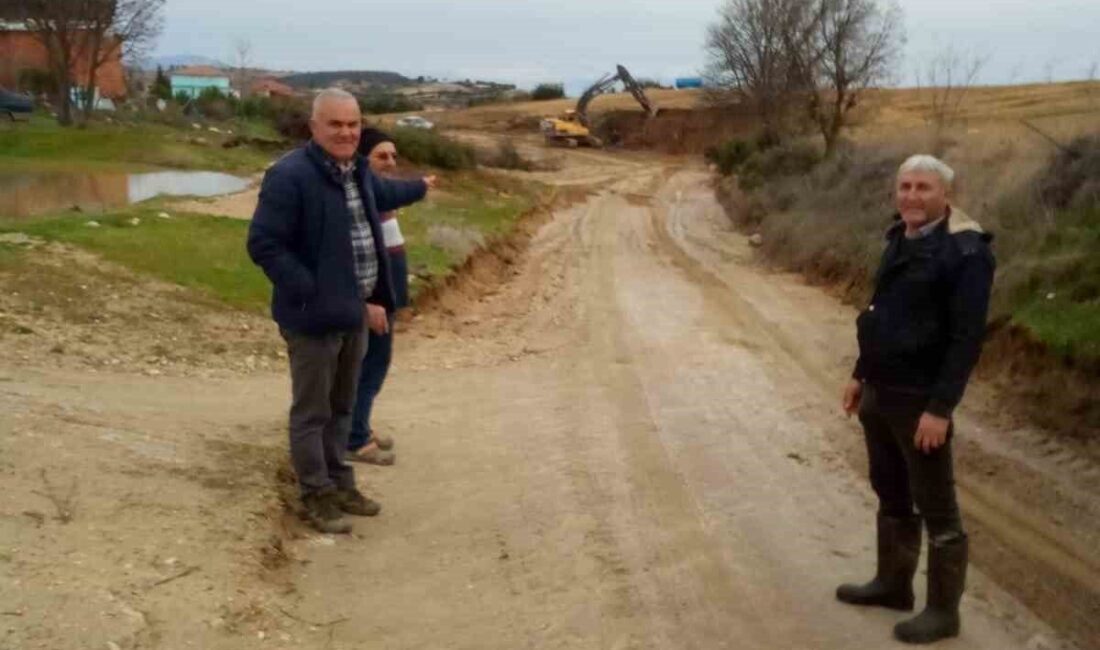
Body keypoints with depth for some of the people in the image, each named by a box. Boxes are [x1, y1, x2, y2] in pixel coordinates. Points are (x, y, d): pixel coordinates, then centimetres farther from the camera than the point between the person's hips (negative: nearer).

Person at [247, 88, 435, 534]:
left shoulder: (356, 170, 8)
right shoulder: (290, 176, -20)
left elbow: (380, 193, 32)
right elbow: (263, 244, -22)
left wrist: (419, 188, 49)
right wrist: (311, 293, -25)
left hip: (354, 311, 9)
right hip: (315, 315, -9)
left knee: (341, 406, 20)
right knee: (312, 411, 5)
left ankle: (340, 484, 34)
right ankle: (316, 496, 17)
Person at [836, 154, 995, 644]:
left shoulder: (965, 252, -16)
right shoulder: (900, 239, 9)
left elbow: (967, 337, -20)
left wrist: (940, 407, -22)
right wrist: (861, 375, 17)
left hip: (919, 400, -8)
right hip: (880, 393, 8)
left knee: (936, 509, 4)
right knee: (891, 496, 19)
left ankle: (943, 611, 16)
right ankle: (893, 584, 35)